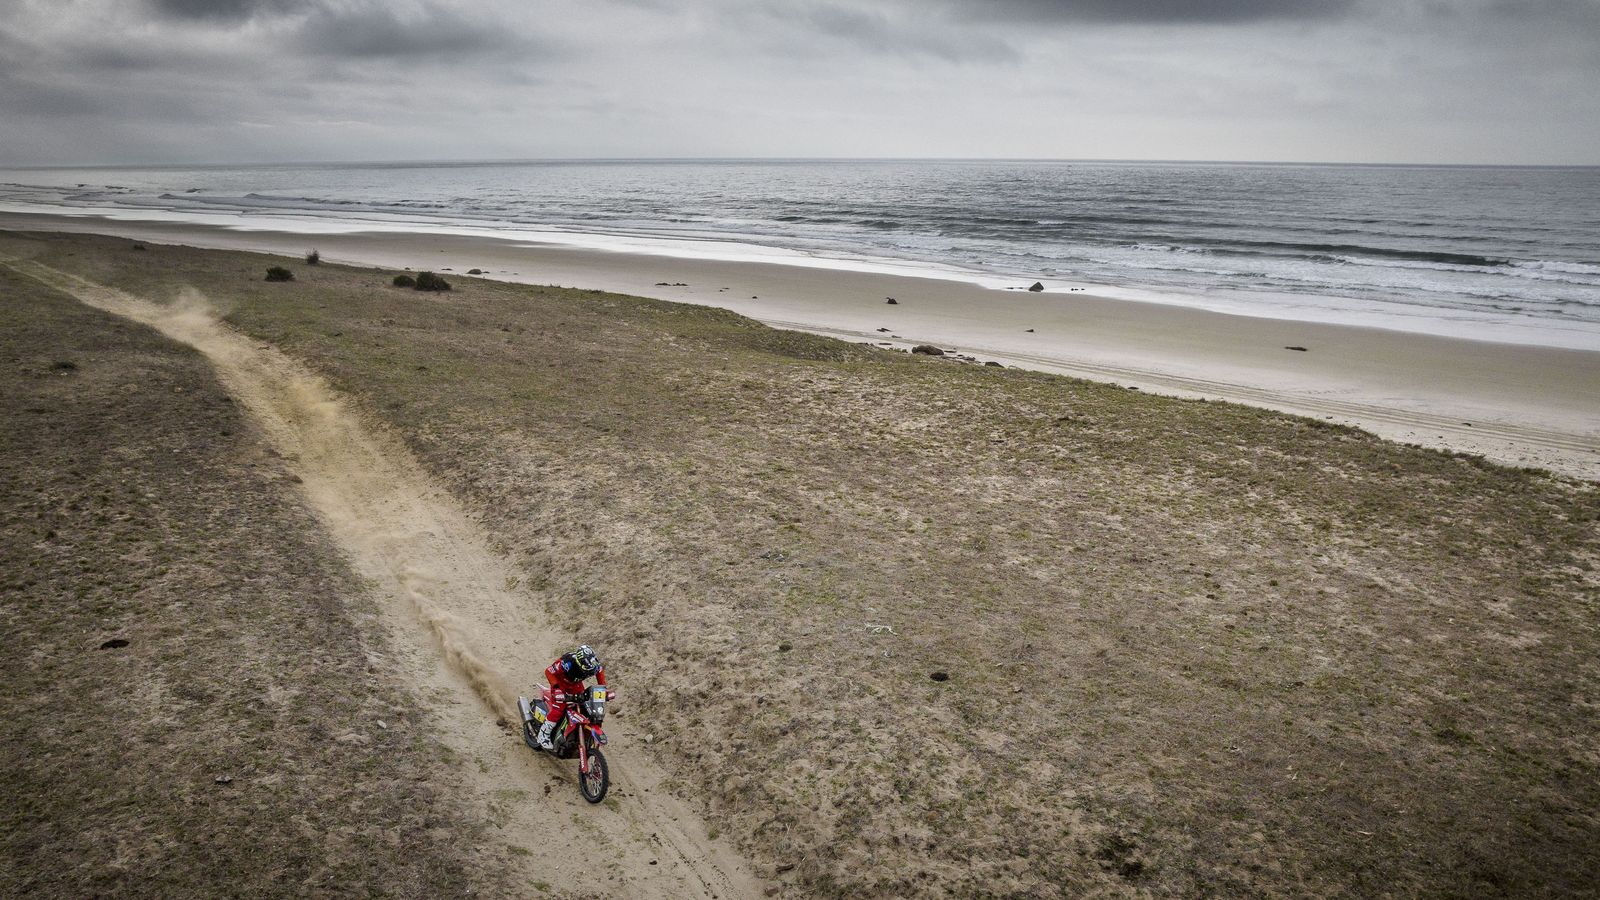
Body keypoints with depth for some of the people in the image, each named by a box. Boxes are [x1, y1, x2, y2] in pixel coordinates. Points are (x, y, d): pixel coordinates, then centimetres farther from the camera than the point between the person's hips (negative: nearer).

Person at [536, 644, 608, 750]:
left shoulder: (593, 665, -26)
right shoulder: (566, 663, -41)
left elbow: (600, 671, -2)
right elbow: (549, 672, -28)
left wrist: (602, 687, -8)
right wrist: (556, 688, -34)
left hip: (576, 685, 5)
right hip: (561, 684, -5)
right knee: (557, 710, -17)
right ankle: (543, 735, -1)